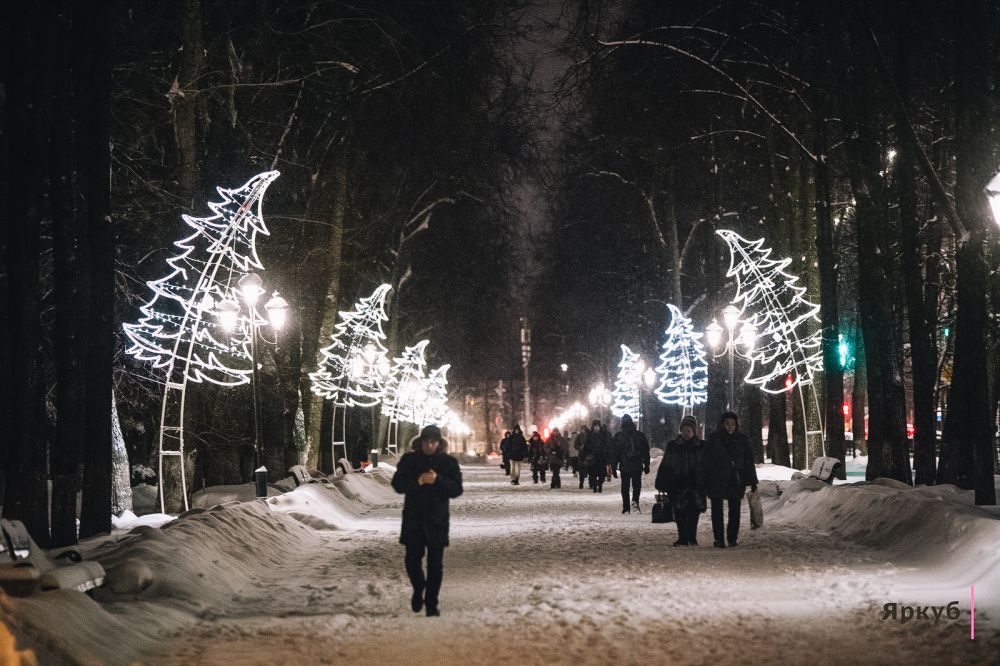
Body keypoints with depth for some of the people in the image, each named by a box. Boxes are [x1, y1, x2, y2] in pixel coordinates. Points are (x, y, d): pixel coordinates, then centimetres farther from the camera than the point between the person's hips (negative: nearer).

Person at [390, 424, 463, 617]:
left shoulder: (449, 462, 3)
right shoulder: (408, 460, 4)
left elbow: (457, 489, -3)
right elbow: (397, 484, -3)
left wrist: (437, 480, -20)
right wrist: (417, 481, -20)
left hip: (437, 521, 0)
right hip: (413, 520, 1)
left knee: (435, 565, 1)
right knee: (412, 561, 3)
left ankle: (431, 604, 10)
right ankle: (418, 588, 33)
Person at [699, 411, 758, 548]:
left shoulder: (742, 439, 7)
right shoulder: (714, 438, 1)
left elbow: (749, 460, 10)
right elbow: (705, 460, 1)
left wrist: (752, 480, 6)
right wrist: (703, 480, -3)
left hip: (736, 481, 1)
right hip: (716, 479, -1)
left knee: (735, 510, 2)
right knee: (717, 510, 2)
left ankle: (732, 539, 10)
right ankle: (718, 539, 8)